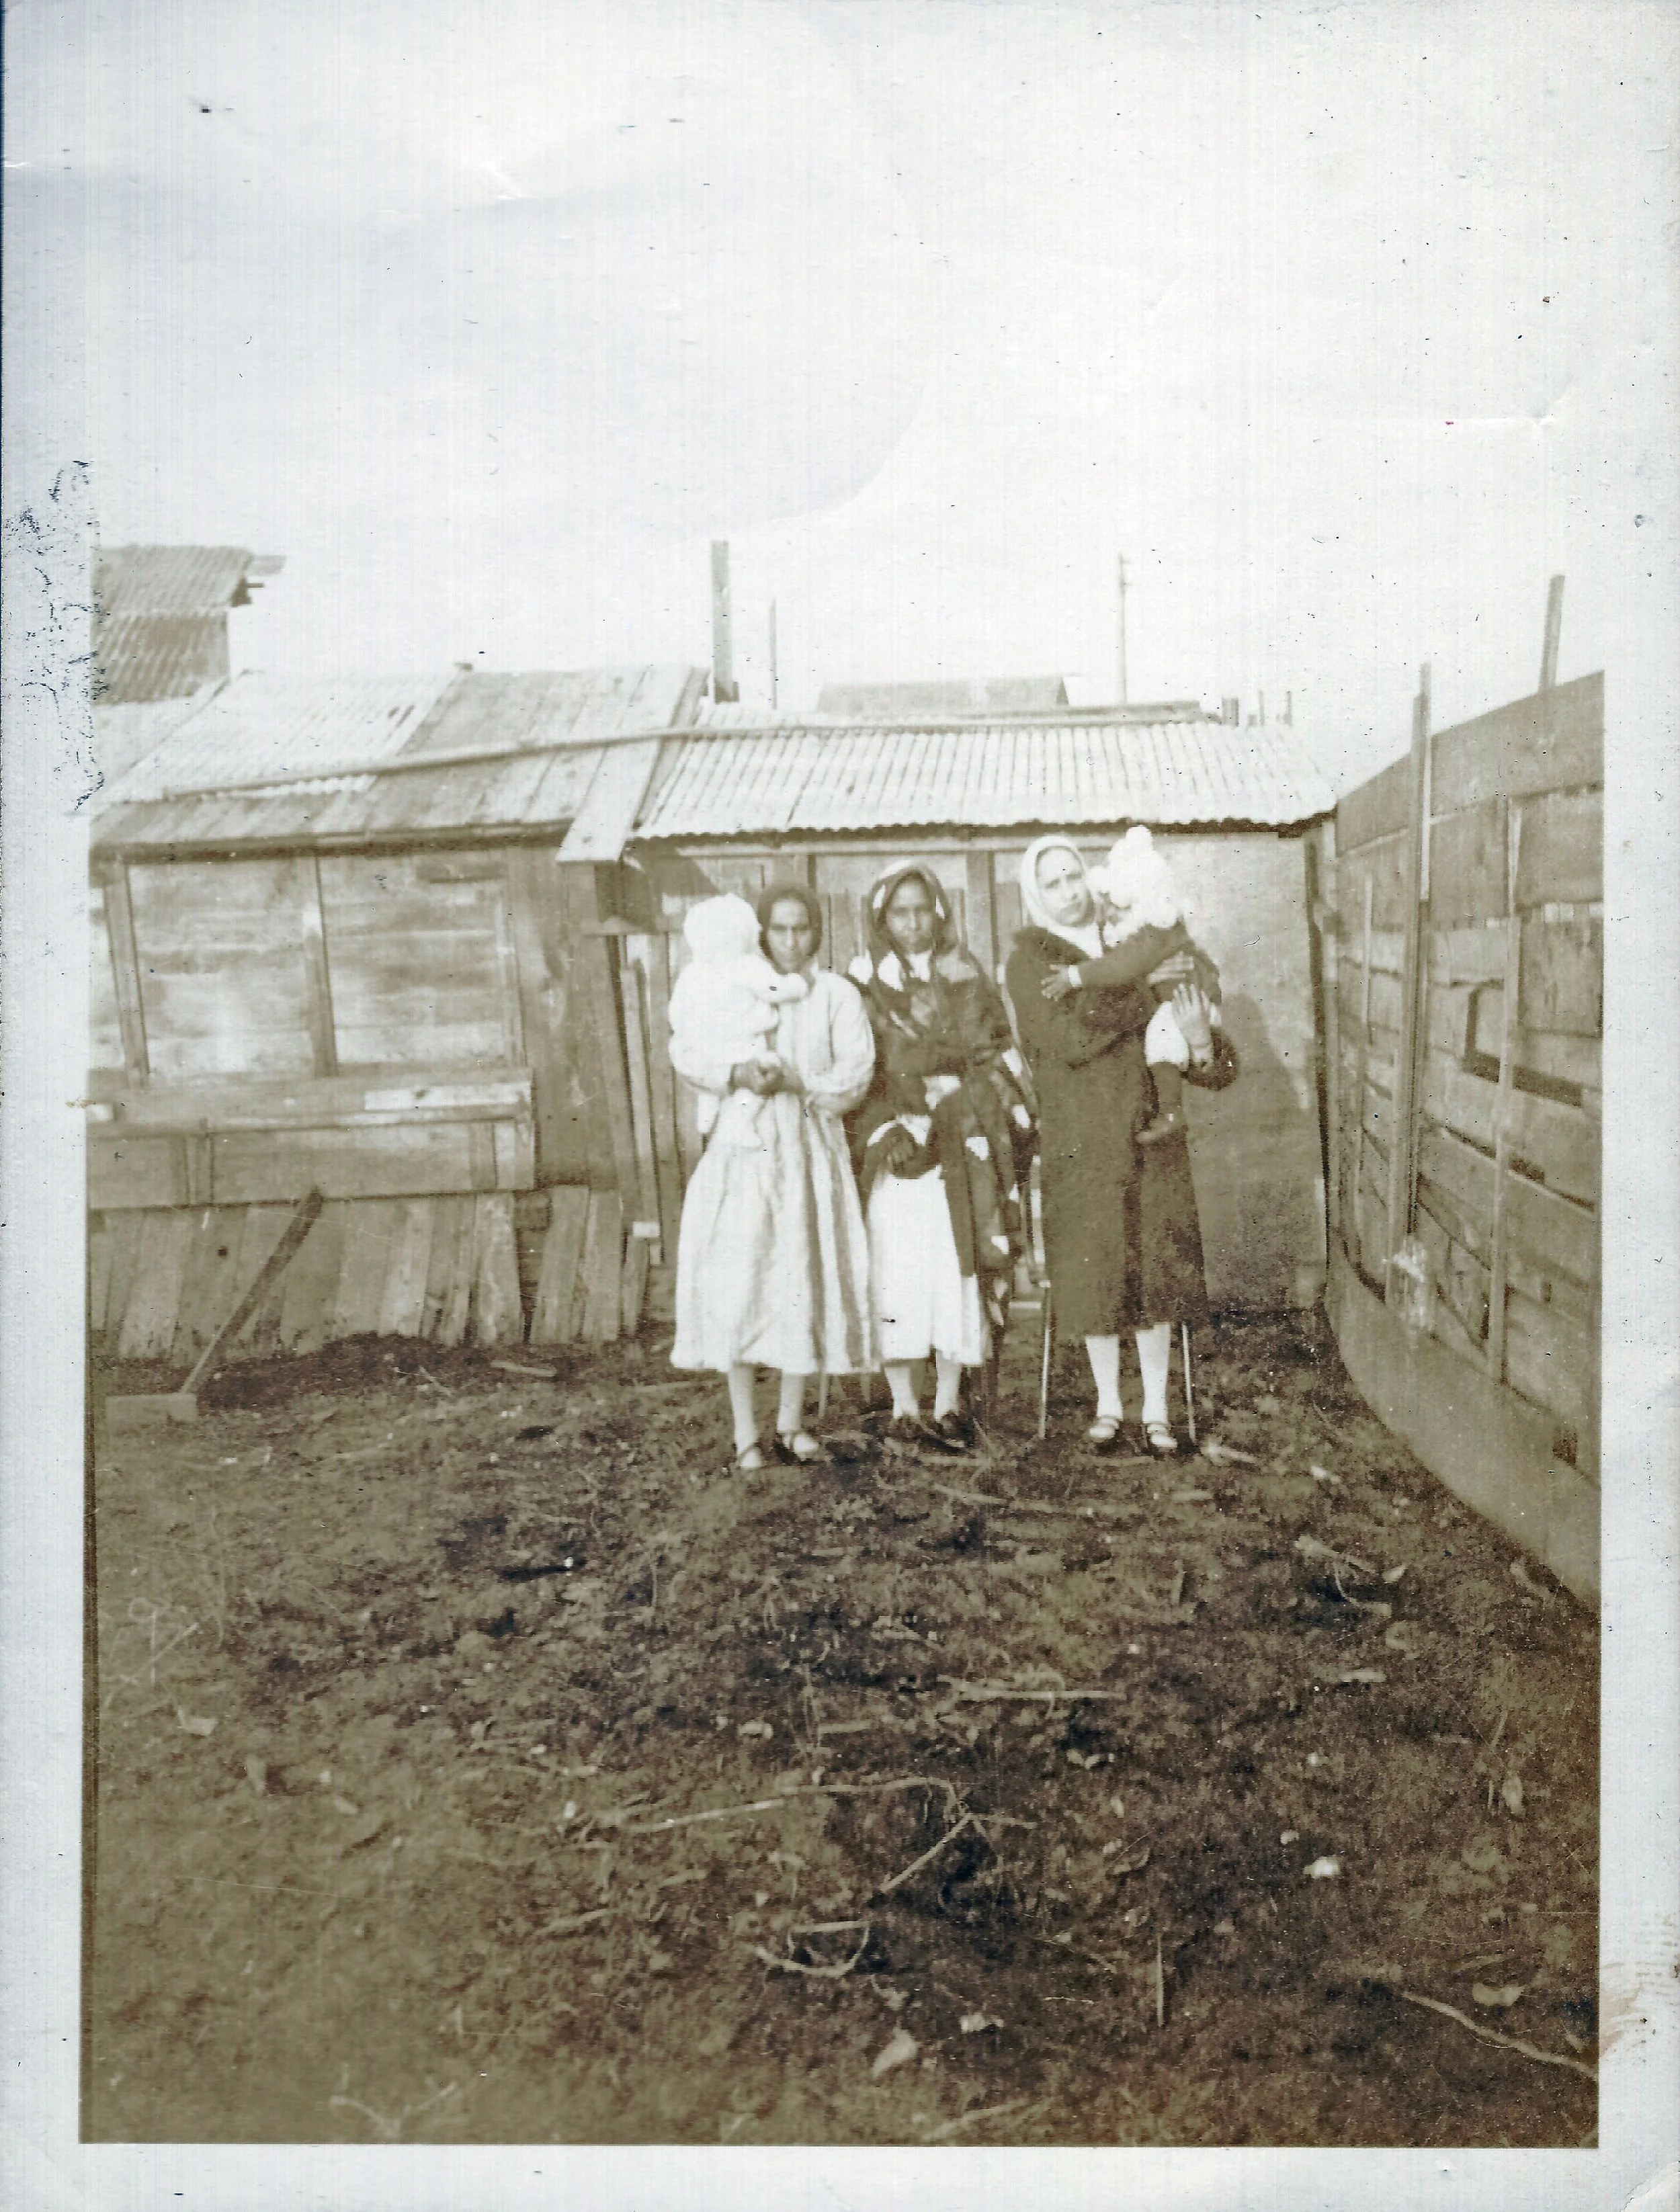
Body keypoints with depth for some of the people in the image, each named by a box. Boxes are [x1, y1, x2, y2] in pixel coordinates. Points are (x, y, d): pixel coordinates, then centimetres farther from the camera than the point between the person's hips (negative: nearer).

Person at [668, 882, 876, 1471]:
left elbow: (855, 1071, -2)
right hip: (742, 1149, -1)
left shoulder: (836, 995, 8)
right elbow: (688, 1050, -4)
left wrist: (794, 1080, -17)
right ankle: (746, 1432, 2)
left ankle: (792, 1421, 19)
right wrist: (735, 1073, -21)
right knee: (738, 1286, -5)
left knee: (805, 1282, 3)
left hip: (811, 1152, 1)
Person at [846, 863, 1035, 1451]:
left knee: (959, 1269, -1)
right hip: (894, 1147, -2)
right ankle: (904, 1407, 4)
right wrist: (885, 1135, -11)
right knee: (898, 1270, -5)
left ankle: (948, 1406, 8)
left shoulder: (967, 978, 12)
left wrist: (1012, 1126, 1)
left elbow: (997, 1060, 11)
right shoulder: (866, 984, 5)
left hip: (963, 1149, 2)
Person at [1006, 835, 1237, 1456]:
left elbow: (1208, 1068, 5)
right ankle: (1108, 1404, 21)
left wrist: (1199, 1036, -18)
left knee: (1158, 1267, 3)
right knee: (1096, 1271, 4)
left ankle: (1156, 1410, 16)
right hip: (1081, 1140, -2)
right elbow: (1068, 1037, -19)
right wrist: (1137, 982, -21)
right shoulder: (1031, 959, -1)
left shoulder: (1139, 947, 7)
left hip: (1150, 1131, 2)